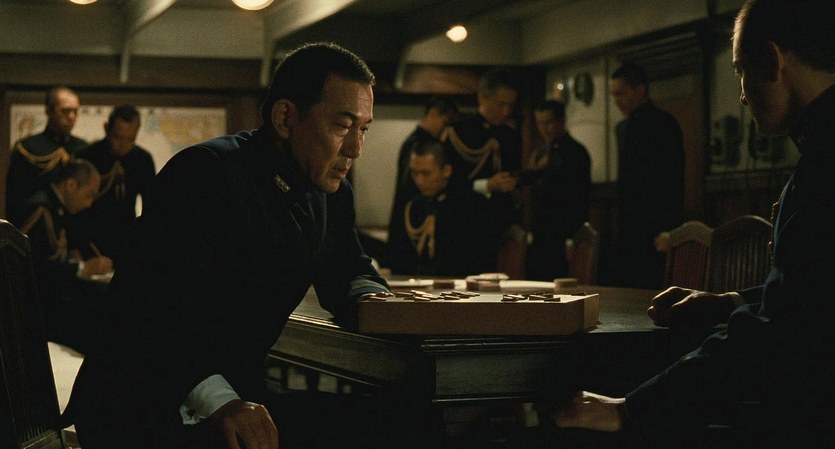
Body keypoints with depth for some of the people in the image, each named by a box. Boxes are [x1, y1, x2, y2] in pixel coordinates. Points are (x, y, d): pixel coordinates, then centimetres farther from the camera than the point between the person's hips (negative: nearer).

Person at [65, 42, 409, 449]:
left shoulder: (331, 195, 9)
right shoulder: (205, 172, -17)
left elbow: (347, 272, 25)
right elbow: (148, 298, -26)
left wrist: (369, 299, -1)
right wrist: (217, 399, -37)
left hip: (243, 399, 8)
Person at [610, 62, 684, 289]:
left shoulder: (663, 124, -7)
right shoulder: (623, 127, 19)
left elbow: (672, 182, -13)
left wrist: (666, 233, -18)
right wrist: (621, 231, 15)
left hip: (655, 234, -8)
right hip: (630, 233, 8)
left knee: (650, 290, -11)